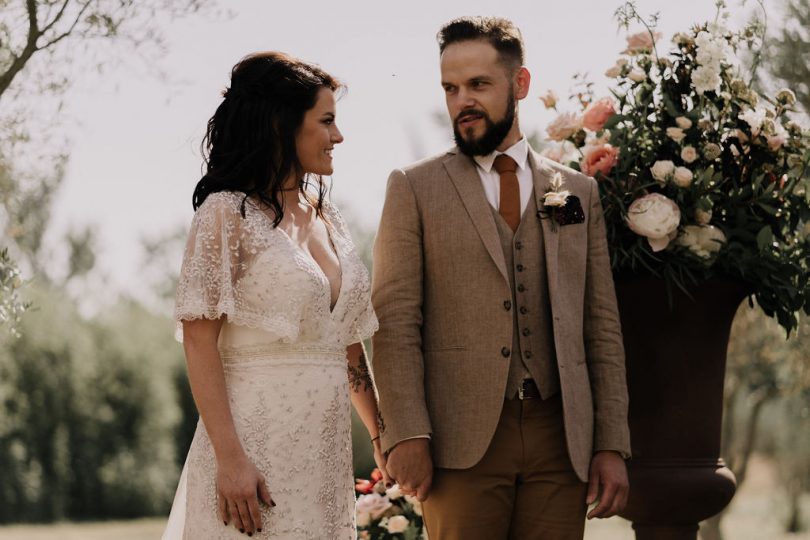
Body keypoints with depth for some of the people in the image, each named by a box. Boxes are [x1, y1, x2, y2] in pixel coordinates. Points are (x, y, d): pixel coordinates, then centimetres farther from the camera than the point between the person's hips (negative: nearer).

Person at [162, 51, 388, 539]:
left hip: (327, 452, 7)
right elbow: (199, 340, -13)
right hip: (259, 442, -7)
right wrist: (229, 457, -19)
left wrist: (380, 432, 17)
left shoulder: (327, 218, 14)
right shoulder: (228, 212, -7)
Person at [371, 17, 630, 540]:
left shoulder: (578, 192, 13)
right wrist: (406, 435, -12)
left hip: (559, 438, 2)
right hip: (463, 440, -2)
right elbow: (395, 322, -2)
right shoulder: (415, 189, 5)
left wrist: (612, 445, 5)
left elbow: (602, 326, 12)